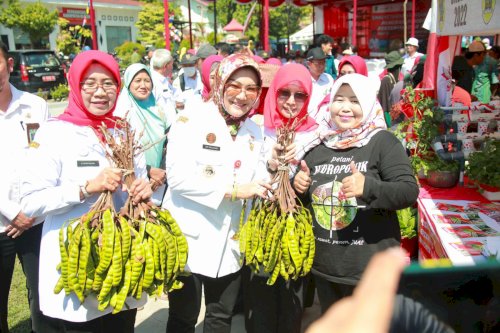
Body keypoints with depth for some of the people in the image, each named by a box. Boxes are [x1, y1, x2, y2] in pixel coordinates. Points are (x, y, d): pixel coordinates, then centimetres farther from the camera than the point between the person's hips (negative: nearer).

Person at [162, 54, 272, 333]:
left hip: (231, 242, 5)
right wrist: (233, 189, -24)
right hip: (189, 238, -5)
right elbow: (178, 176, -21)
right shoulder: (192, 118, -11)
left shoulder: (255, 131, 8)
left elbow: (257, 182, 8)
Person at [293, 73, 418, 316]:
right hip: (323, 264, 5)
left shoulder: (383, 142, -8)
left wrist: (368, 187, -32)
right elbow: (301, 198, 17)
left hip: (370, 266, -5)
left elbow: (409, 191, -16)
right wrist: (298, 186, -6)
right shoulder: (318, 144, 6)